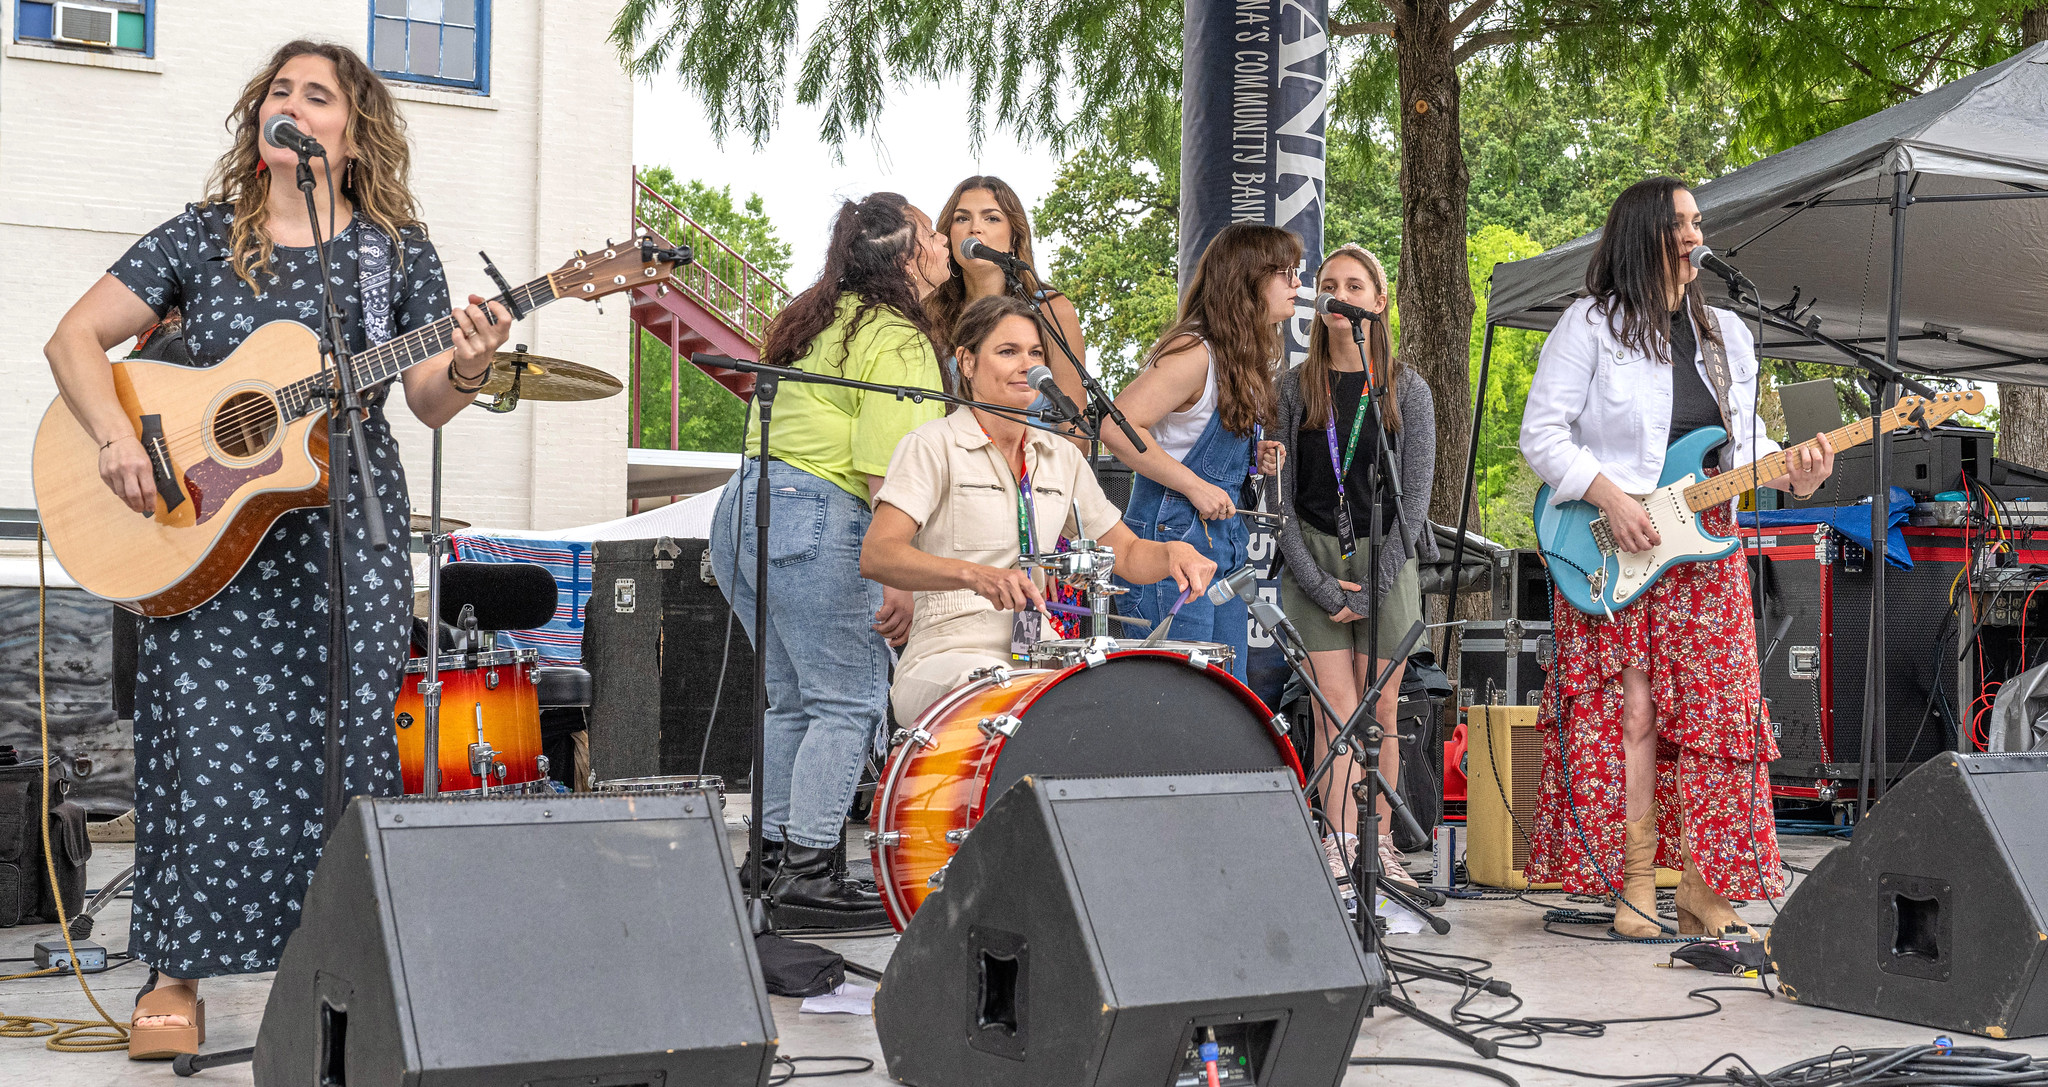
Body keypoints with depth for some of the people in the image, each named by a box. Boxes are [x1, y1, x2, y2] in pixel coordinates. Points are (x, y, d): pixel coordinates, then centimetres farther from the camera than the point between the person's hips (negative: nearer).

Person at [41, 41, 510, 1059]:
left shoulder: (395, 249, 4)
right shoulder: (201, 236, 4)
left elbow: (428, 404, 5)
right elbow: (74, 338, 1)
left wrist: (465, 370, -18)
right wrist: (116, 436, -15)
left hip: (348, 529, 0)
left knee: (339, 740, -1)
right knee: (204, 739, -3)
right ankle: (177, 971, 9)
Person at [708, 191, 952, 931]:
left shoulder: (820, 317, 19)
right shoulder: (900, 342, -9)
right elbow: (884, 472, -17)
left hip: (746, 504, 10)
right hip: (814, 521, -10)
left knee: (797, 698, 15)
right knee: (851, 700, -5)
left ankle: (771, 857, 18)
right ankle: (808, 878, -8)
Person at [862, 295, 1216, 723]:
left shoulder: (1061, 457, 16)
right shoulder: (933, 446, -3)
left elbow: (1127, 553, 19)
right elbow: (876, 554, -17)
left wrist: (1173, 552, -6)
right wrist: (976, 575, -33)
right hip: (948, 656, -6)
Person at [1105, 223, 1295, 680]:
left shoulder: (1248, 358, 14)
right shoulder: (1193, 353, -16)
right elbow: (1116, 428, -24)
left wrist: (1254, 458, 6)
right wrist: (1195, 486, -20)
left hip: (1225, 541, 9)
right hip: (1172, 539, -9)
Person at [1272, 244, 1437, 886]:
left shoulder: (1407, 390, 5)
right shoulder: (1295, 388, 5)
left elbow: (1415, 494, 0)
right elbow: (1281, 492, 2)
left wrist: (1371, 587, -8)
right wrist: (1320, 584, -8)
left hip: (1385, 558, 0)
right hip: (1313, 559, 0)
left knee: (1380, 709, 1)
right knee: (1337, 706, -8)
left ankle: (1381, 846, 9)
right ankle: (1340, 848, -9)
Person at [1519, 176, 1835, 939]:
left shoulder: (1726, 334, 17)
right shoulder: (1591, 326, -1)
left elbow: (1743, 445, 17)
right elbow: (1541, 433, -6)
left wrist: (1791, 471, -4)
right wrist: (1609, 497, -17)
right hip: (1615, 557, -5)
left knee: (1713, 710, 0)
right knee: (1631, 712, -7)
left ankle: (1704, 890, 7)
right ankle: (1637, 885, 0)